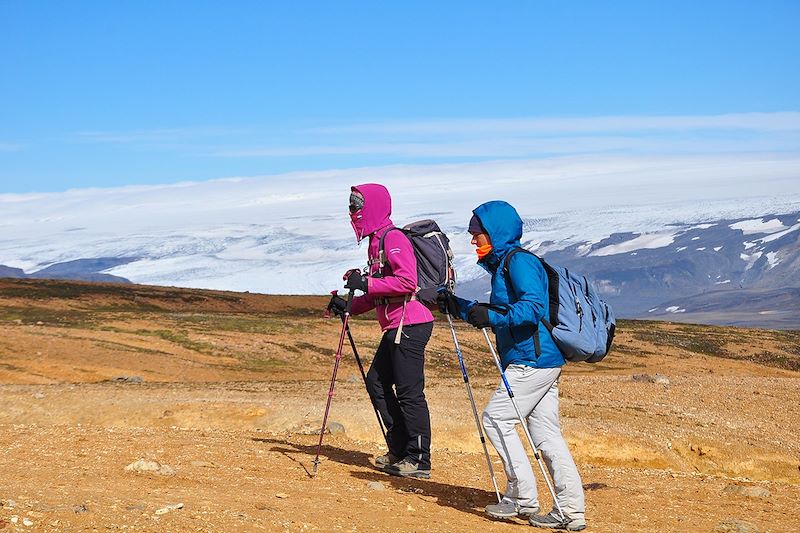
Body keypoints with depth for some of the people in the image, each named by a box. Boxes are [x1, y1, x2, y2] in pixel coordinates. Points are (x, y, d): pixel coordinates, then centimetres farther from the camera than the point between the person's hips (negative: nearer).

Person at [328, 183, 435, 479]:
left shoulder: (393, 239, -11)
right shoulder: (376, 241, 20)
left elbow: (407, 282, -23)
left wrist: (366, 283, -18)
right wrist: (349, 306, 12)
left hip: (410, 326, -11)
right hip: (395, 327, 11)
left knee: (409, 393, -7)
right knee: (377, 382, 13)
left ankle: (419, 461, -1)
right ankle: (400, 451, 19)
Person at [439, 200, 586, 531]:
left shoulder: (520, 261, -10)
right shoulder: (502, 264, 21)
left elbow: (533, 307, -23)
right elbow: (498, 314, 28)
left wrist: (492, 317, -31)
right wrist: (457, 306, 22)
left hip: (533, 360, -10)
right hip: (544, 361, 10)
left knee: (496, 419, -6)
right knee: (545, 433, 6)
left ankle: (523, 499, -3)